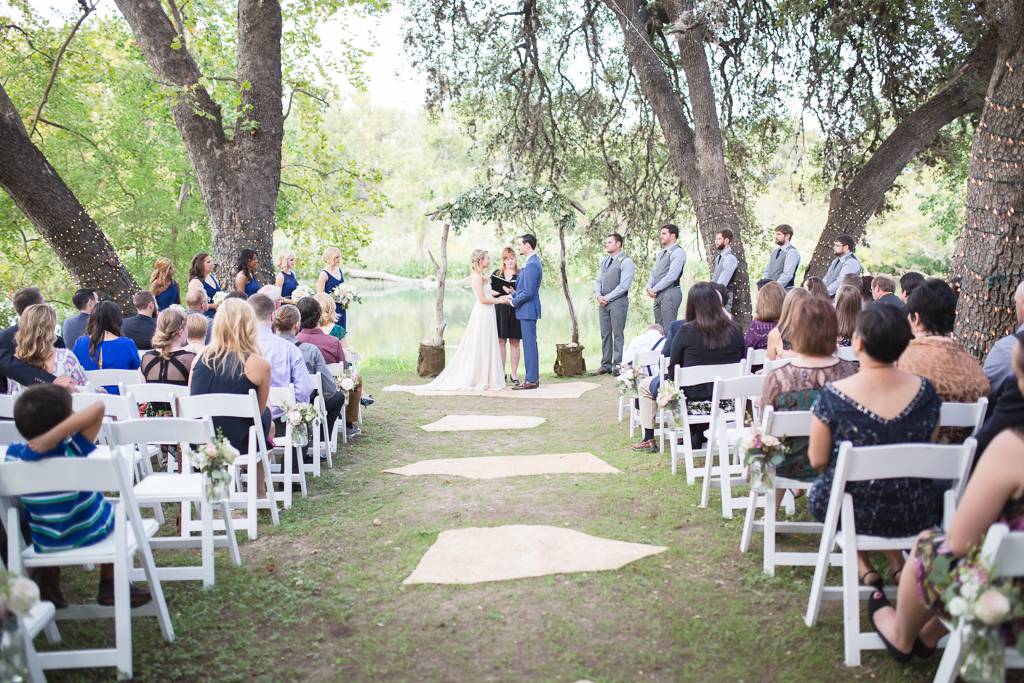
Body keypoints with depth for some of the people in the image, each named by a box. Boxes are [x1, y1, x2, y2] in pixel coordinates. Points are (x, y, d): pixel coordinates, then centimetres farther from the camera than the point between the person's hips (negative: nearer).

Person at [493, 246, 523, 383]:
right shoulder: (497, 273, 13)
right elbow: (489, 291, 11)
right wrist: (497, 292, -9)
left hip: (515, 311, -2)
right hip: (499, 310, 2)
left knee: (514, 343, 1)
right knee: (500, 341, 1)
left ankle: (514, 374, 5)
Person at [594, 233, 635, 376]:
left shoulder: (626, 262, -5)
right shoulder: (604, 261, 18)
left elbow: (624, 285, -12)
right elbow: (598, 281, 20)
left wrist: (607, 298, -12)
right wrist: (599, 295, 0)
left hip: (618, 301, -7)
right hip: (603, 302, 7)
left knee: (618, 334, -5)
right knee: (605, 334, 7)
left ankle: (618, 365, -2)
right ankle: (606, 366, 10)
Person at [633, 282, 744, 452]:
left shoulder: (686, 332, -17)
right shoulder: (736, 330, -7)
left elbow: (672, 371, -8)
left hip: (693, 404, -4)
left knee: (645, 385, 22)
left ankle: (649, 440, 30)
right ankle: (702, 435, 34)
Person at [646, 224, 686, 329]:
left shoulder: (678, 252, -8)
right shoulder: (661, 252, 21)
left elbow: (672, 276, -16)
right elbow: (654, 272, 22)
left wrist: (655, 290, -12)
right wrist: (649, 287, 2)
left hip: (670, 293, -9)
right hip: (658, 295, 9)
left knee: (669, 330, -10)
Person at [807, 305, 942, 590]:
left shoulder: (833, 395, -20)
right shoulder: (925, 391, -11)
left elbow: (818, 461, -10)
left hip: (853, 513, -3)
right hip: (915, 516, 3)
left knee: (819, 489, 30)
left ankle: (864, 567, 25)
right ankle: (898, 564, 29)